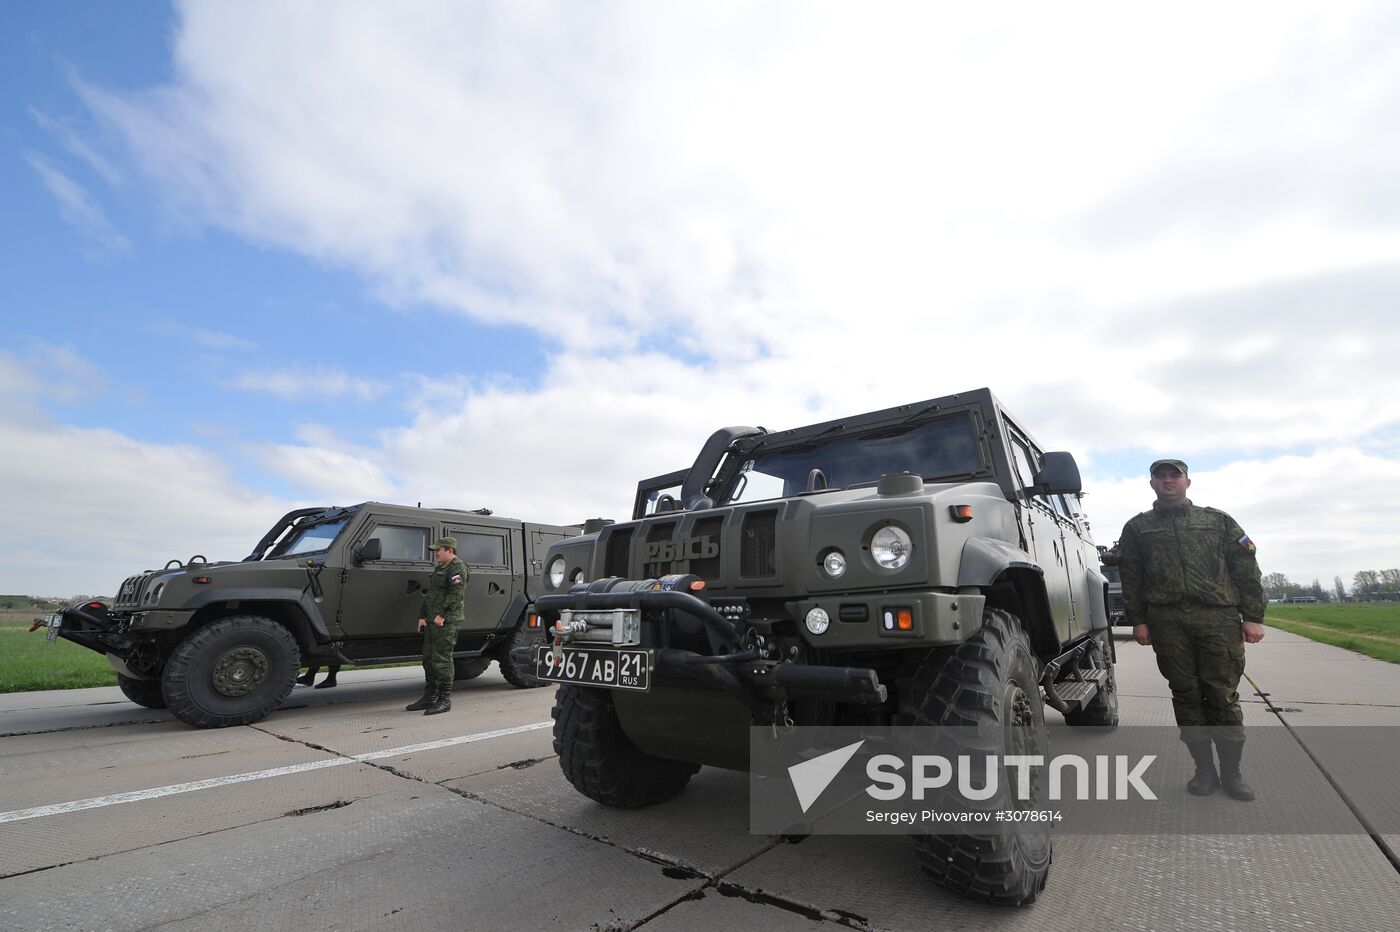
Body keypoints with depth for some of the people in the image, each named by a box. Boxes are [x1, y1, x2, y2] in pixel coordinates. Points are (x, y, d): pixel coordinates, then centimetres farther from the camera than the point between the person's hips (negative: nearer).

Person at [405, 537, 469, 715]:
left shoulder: (457, 568, -11)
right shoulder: (439, 569, 21)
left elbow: (456, 594, -21)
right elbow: (429, 594, 24)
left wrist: (441, 614, -23)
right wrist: (422, 616, 17)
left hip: (447, 622, -10)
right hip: (432, 621, 10)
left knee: (441, 660, -8)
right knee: (429, 659, 14)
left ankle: (445, 700, -2)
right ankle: (429, 698, 23)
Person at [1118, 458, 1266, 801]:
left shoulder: (1218, 521, 15)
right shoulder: (1138, 527, 14)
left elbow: (1246, 569, 10)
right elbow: (1130, 578, 9)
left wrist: (1253, 616, 1)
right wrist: (1138, 620, 1)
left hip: (1219, 618, 0)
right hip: (1167, 622, 0)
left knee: (1223, 695, 1)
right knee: (1186, 695, 3)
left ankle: (1231, 771, 14)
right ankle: (1204, 769, 13)